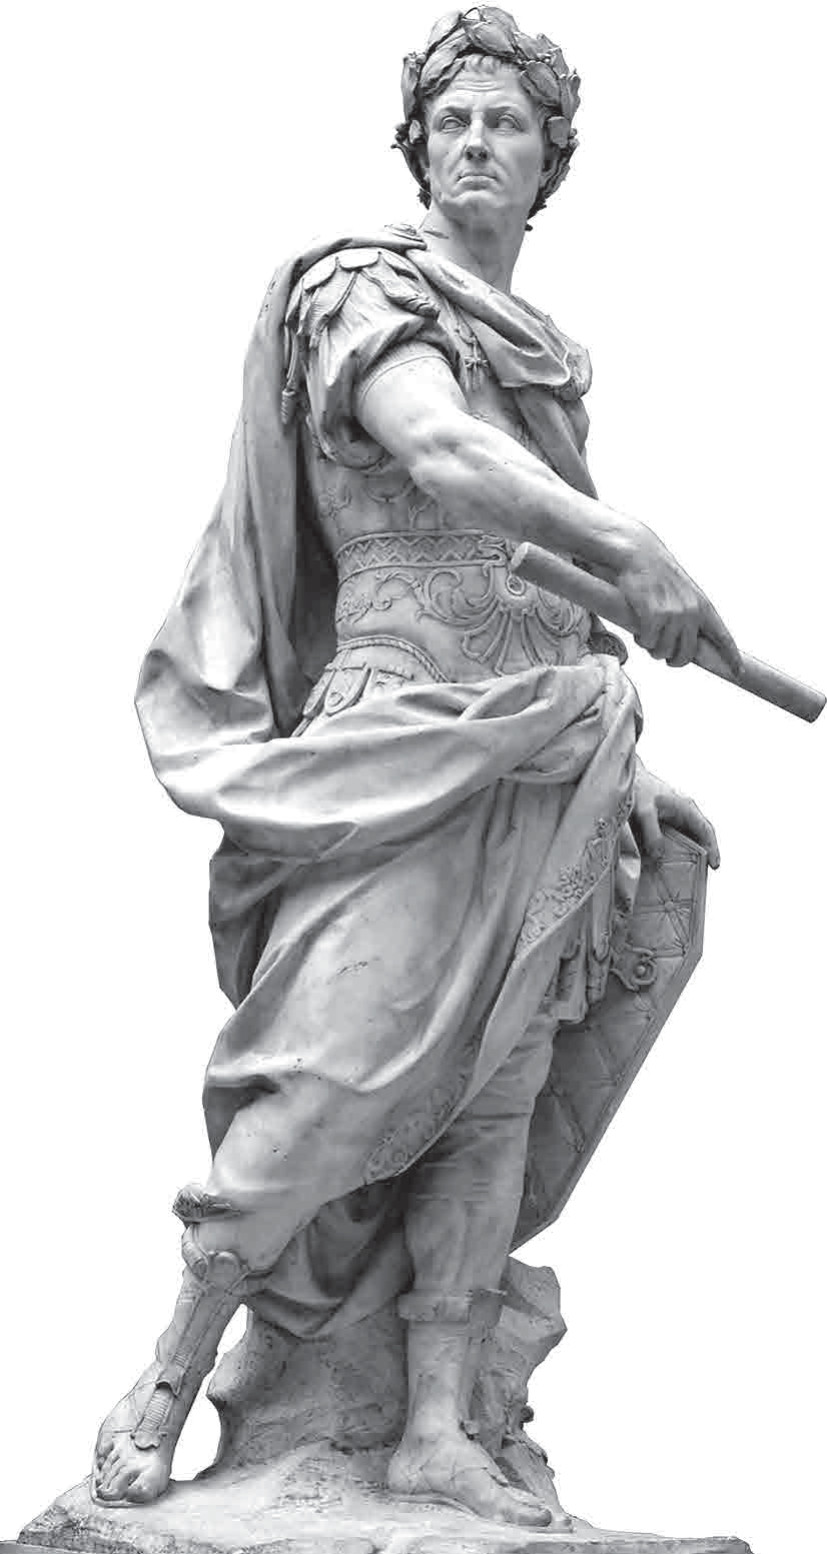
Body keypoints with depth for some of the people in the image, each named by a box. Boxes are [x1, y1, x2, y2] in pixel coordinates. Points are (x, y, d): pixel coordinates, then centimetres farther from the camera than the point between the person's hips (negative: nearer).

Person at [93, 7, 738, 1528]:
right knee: (344, 1073, -15)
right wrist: (628, 542, -36)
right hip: (408, 724, -7)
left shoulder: (547, 360, 23)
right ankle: (166, 1384, -3)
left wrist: (627, 767, 18)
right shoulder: (369, 289, 0)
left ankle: (438, 1432, 0)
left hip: (546, 754, 7)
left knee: (497, 1092, 0)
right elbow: (437, 450, -21)